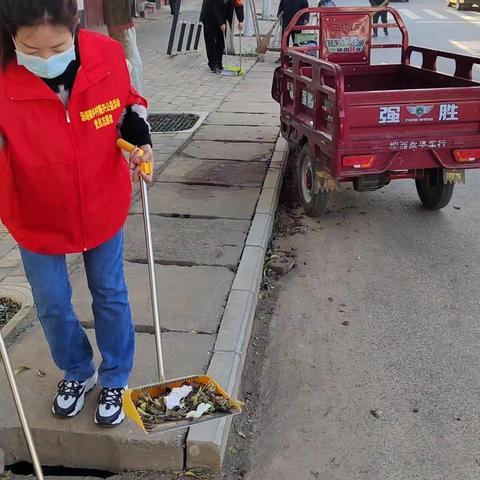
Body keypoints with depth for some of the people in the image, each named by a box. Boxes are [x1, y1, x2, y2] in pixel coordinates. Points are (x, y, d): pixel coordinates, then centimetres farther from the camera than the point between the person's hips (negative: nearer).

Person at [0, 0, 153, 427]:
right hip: (37, 217, 0)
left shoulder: (108, 55, -19)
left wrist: (141, 142, -14)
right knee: (52, 305, 13)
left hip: (103, 206, 1)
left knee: (110, 295, 15)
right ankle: (78, 373, 43)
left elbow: (128, 104, 2)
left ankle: (115, 380, 39)